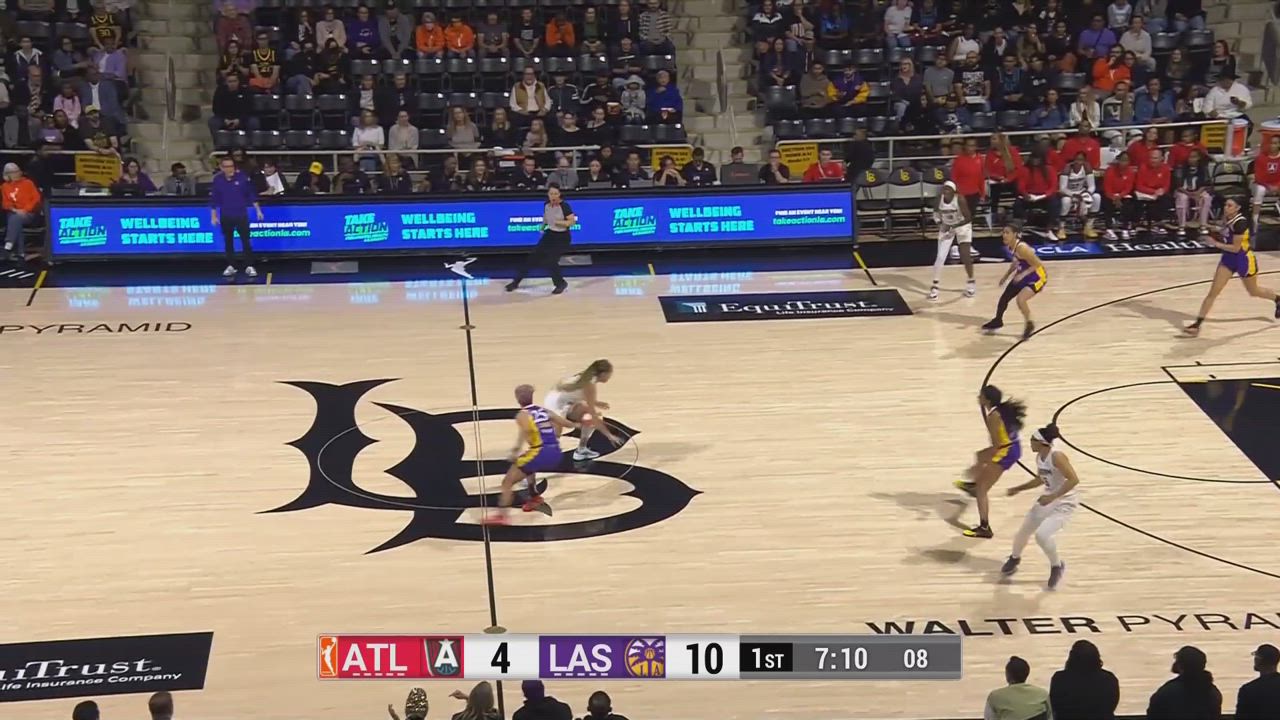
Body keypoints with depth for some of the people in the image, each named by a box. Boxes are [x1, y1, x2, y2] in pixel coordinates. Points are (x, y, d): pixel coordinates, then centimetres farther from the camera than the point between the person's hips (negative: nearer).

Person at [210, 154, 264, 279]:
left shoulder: (242, 177, -8)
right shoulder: (217, 179, -4)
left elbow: (251, 194, -1)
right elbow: (214, 199, 4)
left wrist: (258, 210, -3)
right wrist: (214, 216, 4)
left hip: (241, 215, -2)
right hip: (225, 217, 2)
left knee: (246, 241, -5)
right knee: (228, 242, 9)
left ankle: (249, 267, 0)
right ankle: (230, 267, 18)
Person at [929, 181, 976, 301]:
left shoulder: (960, 199, -29)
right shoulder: (939, 198, -18)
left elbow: (968, 218, -25)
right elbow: (936, 212, 2)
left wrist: (954, 226, -34)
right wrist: (939, 223, -15)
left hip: (962, 226, -2)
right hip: (946, 227, 2)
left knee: (965, 256, -4)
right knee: (940, 257, -7)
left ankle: (971, 282, 19)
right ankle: (934, 287, 0)